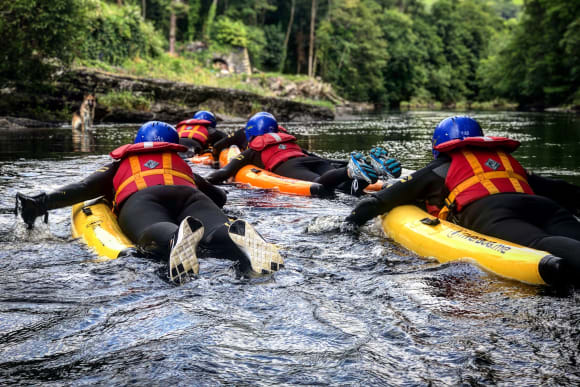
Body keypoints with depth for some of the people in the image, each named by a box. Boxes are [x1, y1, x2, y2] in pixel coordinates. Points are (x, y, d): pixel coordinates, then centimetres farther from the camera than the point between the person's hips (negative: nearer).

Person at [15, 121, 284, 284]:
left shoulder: (119, 166, 39)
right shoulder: (182, 164, 42)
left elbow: (83, 189, 24)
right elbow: (219, 197, 43)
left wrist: (43, 203, 23)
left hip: (140, 200, -1)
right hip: (188, 195, 2)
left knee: (153, 235, -32)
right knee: (217, 231, -24)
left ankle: (178, 237, -67)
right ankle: (237, 236, -60)